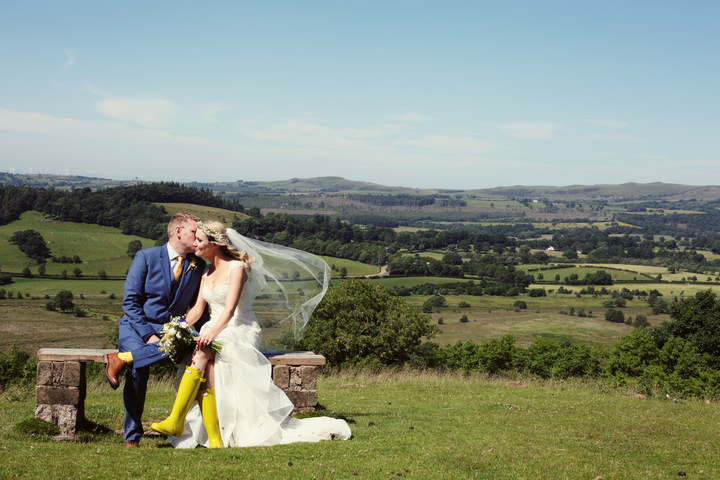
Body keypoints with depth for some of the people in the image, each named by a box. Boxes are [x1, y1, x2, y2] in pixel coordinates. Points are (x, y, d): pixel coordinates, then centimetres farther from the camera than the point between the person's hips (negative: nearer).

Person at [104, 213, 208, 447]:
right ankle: (132, 436, -12)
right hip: (137, 328, -3)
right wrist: (148, 335, -19)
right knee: (138, 370, -32)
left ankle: (121, 359, -28)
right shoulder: (146, 257, -3)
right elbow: (130, 301, -7)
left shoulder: (198, 265, 8)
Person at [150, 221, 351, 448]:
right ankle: (214, 438, -26)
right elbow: (198, 308, 11)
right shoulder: (208, 271, 15)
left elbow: (230, 309, -20)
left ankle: (175, 422, -34)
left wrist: (212, 333, -35)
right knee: (207, 373, -24)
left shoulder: (236, 268, -9)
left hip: (240, 332, -6)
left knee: (202, 354, -33)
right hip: (215, 333, 6)